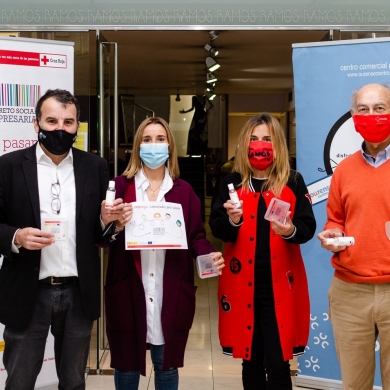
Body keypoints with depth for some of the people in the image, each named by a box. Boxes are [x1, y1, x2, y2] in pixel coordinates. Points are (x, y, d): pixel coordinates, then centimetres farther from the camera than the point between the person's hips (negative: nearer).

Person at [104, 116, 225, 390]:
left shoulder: (184, 190, 7)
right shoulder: (120, 186, 3)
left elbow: (196, 235, 5)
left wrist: (208, 254, -15)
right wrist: (116, 226, -20)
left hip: (171, 291, 1)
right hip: (129, 291, -1)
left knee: (167, 363, 13)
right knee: (127, 362, 11)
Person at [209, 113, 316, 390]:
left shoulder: (293, 182, 3)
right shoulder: (232, 182, 6)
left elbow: (308, 227, -2)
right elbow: (216, 228, 1)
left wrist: (291, 231, -22)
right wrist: (232, 221, -19)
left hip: (280, 285, -1)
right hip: (243, 283, 2)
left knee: (278, 363, -1)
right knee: (251, 359, 12)